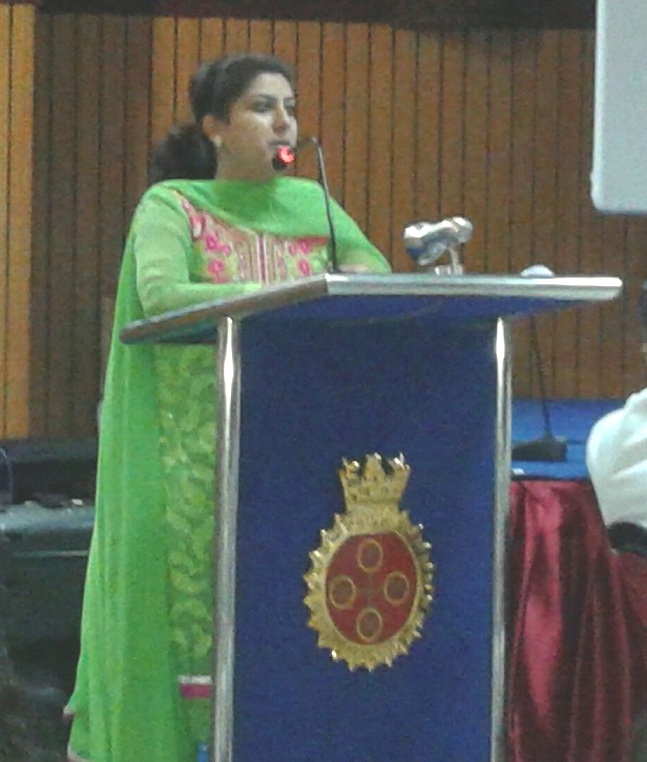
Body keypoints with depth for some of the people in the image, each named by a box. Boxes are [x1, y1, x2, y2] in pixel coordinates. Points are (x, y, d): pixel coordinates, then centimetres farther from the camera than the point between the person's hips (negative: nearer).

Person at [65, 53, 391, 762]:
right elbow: (159, 295, -16)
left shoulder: (311, 204, 14)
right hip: (196, 457, -4)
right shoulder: (172, 205, 1)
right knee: (194, 614, -7)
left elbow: (383, 277, 17)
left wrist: (359, 279, -7)